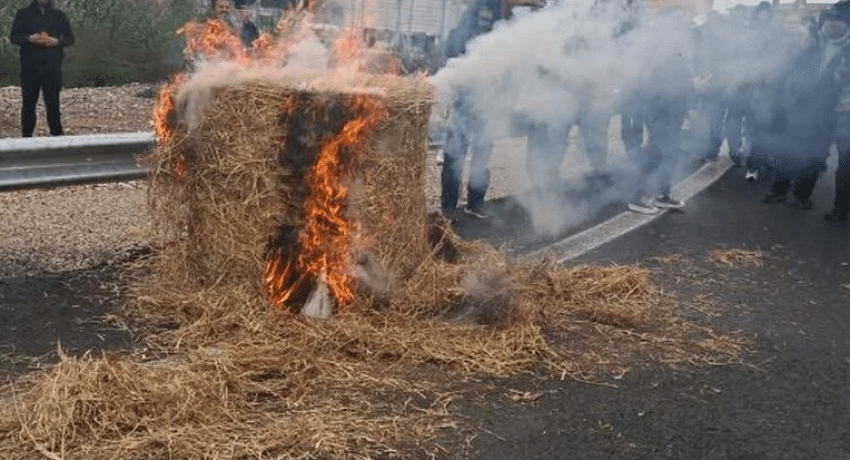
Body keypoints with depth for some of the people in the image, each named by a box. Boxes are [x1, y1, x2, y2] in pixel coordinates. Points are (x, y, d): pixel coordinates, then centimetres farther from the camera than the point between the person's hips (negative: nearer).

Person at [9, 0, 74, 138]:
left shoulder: (59, 15, 9)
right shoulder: (24, 14, 6)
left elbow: (70, 38, 10)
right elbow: (14, 37, 5)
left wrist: (57, 41, -10)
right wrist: (29, 38, -15)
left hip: (53, 66, 0)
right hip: (30, 66, 0)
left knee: (53, 102, 3)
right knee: (28, 102, 3)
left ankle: (56, 133, 10)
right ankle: (27, 135, 9)